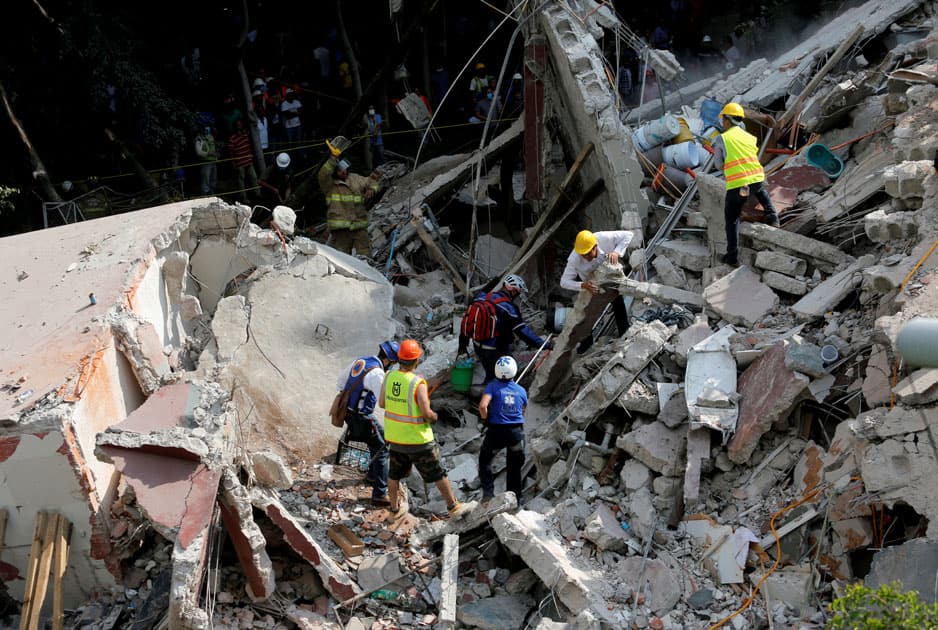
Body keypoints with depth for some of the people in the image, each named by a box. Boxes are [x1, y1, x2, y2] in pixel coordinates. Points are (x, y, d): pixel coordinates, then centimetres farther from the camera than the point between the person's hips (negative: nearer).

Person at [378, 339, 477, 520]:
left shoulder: (389, 376, -6)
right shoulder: (418, 383, -24)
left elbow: (381, 403, 5)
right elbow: (426, 413, -23)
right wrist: (434, 416, -2)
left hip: (394, 436, 6)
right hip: (417, 438, -6)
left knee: (394, 474, 21)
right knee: (438, 474, 10)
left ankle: (395, 508, 35)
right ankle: (453, 507, 21)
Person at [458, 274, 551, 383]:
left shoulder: (482, 297, -3)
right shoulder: (508, 308, -23)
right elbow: (523, 331, -23)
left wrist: (463, 343, 17)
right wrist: (544, 345, -17)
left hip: (478, 347, 7)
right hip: (497, 352, -7)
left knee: (490, 375, 26)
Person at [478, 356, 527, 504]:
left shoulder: (493, 386, -9)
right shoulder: (521, 390, 2)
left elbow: (483, 405, -21)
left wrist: (486, 419, -3)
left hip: (496, 431, -3)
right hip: (517, 431, 3)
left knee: (485, 461, 19)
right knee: (515, 468, 17)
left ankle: (488, 493, 5)